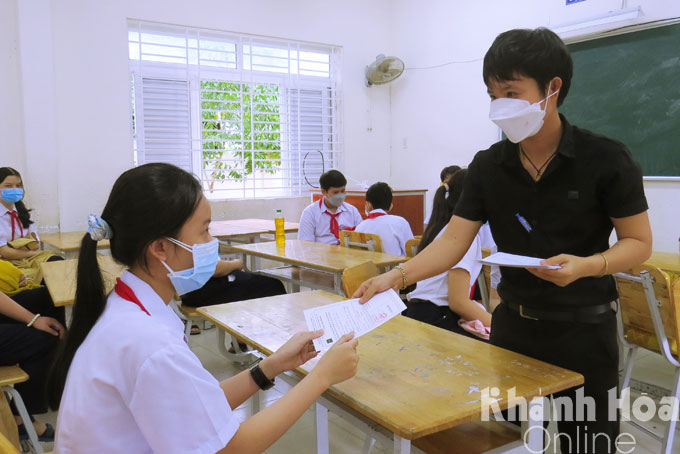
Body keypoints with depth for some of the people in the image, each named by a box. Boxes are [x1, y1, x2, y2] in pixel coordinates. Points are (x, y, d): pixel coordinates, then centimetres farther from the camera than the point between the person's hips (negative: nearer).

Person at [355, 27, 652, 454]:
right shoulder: (488, 166, -4)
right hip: (512, 322, 3)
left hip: (584, 328, -3)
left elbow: (639, 243, -7)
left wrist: (587, 265, -27)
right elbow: (453, 242, -7)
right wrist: (396, 276, -21)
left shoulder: (606, 159, -13)